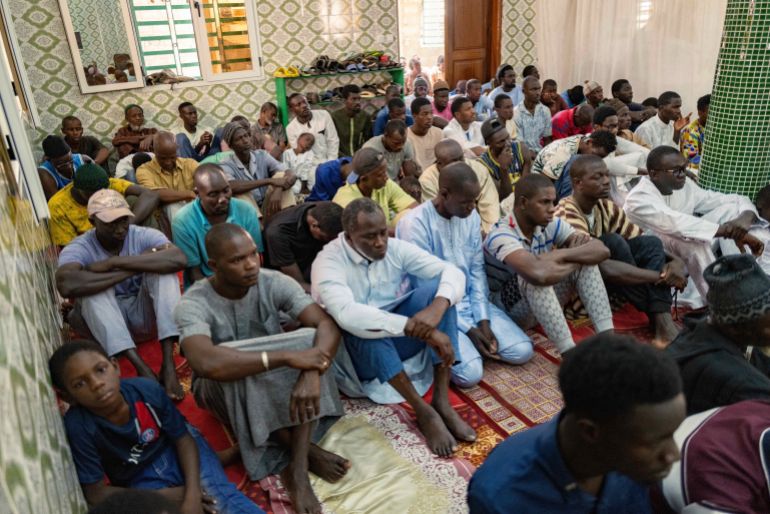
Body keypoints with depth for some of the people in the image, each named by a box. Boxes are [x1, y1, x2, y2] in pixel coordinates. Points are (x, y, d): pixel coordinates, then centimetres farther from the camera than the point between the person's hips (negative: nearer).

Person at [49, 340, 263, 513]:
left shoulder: (146, 390, -24)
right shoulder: (78, 426, -27)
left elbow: (183, 438, -12)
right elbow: (95, 493, -16)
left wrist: (192, 495, -24)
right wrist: (164, 496, -16)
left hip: (176, 451, 0)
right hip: (141, 480, 0)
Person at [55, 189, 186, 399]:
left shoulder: (144, 236, -10)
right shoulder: (78, 248, -14)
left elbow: (179, 259, -32)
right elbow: (67, 286, -37)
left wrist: (114, 262, -32)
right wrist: (134, 269, -31)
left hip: (145, 316, 1)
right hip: (103, 324, -1)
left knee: (163, 269, -24)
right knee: (91, 286, -29)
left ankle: (168, 364, -34)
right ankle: (141, 368, -38)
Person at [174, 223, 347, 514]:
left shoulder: (274, 283, -17)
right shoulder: (193, 305, -27)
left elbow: (328, 325, -26)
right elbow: (205, 363, -46)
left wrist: (311, 374, -45)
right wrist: (286, 357, -46)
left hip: (276, 383, 3)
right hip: (222, 389, -2)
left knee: (310, 341, -28)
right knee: (234, 371, -38)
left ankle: (297, 467, -30)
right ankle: (308, 453, -20)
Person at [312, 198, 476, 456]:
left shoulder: (396, 248, -7)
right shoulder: (328, 261, -21)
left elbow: (453, 272, -13)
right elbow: (347, 315, -40)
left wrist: (437, 307, -36)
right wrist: (420, 329, -43)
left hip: (397, 339, 4)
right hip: (355, 351, -4)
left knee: (436, 288, -19)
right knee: (363, 328, -38)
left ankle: (442, 400, -23)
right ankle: (423, 411, -26)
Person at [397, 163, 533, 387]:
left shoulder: (471, 217, 0)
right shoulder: (414, 224, -21)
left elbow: (477, 271, 5)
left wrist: (483, 321, -7)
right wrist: (468, 330, -17)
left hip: (471, 301, 6)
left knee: (522, 351, -6)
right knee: (470, 373, -24)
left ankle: (470, 344, 15)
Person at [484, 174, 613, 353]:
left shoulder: (551, 225, -7)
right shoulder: (501, 235, -28)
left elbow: (601, 250, -15)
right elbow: (539, 274, -45)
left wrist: (562, 254, -31)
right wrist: (575, 261, -25)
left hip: (543, 303, 7)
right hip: (506, 309, -6)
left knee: (586, 259, -12)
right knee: (533, 276, -37)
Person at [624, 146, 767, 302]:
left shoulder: (685, 186, -3)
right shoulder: (638, 199, -24)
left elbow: (736, 200, -1)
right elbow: (676, 224, -37)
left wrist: (746, 217, -24)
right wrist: (728, 231, -39)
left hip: (689, 255, 7)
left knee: (730, 210, -7)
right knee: (693, 239, -35)